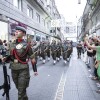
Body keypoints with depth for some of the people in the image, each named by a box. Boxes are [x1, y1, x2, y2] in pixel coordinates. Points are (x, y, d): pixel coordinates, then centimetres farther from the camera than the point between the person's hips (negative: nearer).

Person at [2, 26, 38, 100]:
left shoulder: (26, 45, -9)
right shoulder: (12, 44, 6)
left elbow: (32, 58, -5)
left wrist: (35, 70, -5)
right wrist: (5, 59, -3)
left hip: (23, 69, -6)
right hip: (13, 69, 6)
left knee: (21, 90, -3)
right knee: (19, 88, 21)